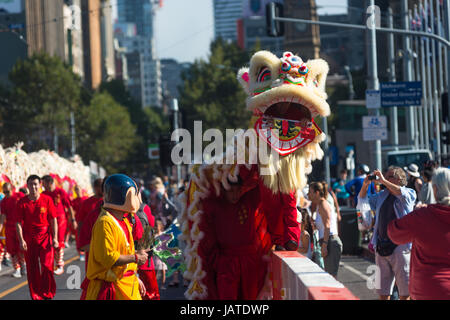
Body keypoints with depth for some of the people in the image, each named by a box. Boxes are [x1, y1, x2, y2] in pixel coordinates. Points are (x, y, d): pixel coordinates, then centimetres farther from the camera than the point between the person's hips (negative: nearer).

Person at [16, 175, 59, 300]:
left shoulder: (47, 200, -1)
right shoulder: (22, 202, -1)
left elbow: (53, 220, 1)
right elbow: (19, 223, -1)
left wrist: (55, 238, -5)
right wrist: (21, 240, -11)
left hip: (45, 236, -1)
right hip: (29, 239, 1)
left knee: (47, 266, -9)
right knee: (32, 269, 4)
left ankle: (48, 294, 9)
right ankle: (36, 296, 15)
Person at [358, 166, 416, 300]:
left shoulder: (409, 193, 0)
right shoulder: (382, 195, 16)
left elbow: (402, 193, -23)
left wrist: (383, 181, -22)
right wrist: (365, 185, 5)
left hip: (400, 247, -6)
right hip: (381, 247, 6)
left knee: (404, 290, -4)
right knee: (382, 290, 12)